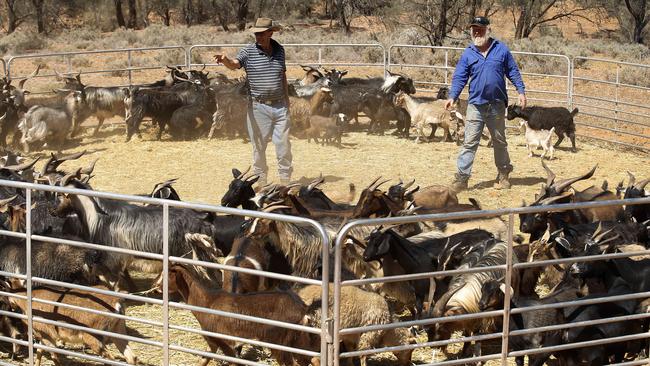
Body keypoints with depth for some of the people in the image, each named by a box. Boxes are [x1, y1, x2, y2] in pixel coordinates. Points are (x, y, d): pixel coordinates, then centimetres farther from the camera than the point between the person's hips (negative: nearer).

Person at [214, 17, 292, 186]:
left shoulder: (279, 50, 6)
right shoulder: (248, 51, -5)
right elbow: (234, 64, -23)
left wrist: (287, 99, 17)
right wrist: (225, 60, -46)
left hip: (280, 105, 3)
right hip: (258, 107, -3)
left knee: (283, 143, 8)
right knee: (259, 145, 6)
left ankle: (285, 178, 21)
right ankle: (260, 179, 18)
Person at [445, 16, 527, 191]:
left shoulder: (501, 50, 1)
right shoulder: (467, 54, 2)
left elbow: (513, 72, 5)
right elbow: (459, 78, 0)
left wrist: (521, 91, -3)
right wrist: (452, 97, -14)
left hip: (497, 105, 0)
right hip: (475, 105, 0)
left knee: (500, 142, 15)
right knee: (470, 142, -7)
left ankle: (503, 174, 29)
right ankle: (461, 177, -8)